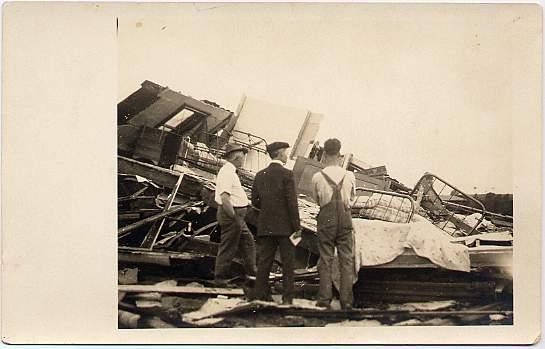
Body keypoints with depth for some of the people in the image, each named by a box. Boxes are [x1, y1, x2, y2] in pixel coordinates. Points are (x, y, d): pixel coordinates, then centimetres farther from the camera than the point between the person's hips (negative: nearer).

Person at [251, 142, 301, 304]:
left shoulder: (260, 175, 7)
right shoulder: (286, 174, -9)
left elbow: (255, 201, 9)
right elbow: (292, 202, -12)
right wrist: (297, 227, -8)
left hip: (265, 226, 5)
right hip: (285, 226, -5)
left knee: (264, 262, 8)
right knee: (287, 263, 3)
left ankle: (261, 295, 9)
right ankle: (287, 298, 4)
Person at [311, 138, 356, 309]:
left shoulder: (317, 177, -5)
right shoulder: (350, 176, -1)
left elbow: (317, 200, 9)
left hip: (326, 219, -1)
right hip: (345, 218, 1)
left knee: (325, 259, 5)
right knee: (346, 259, 6)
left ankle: (324, 298, 5)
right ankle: (346, 300, 6)